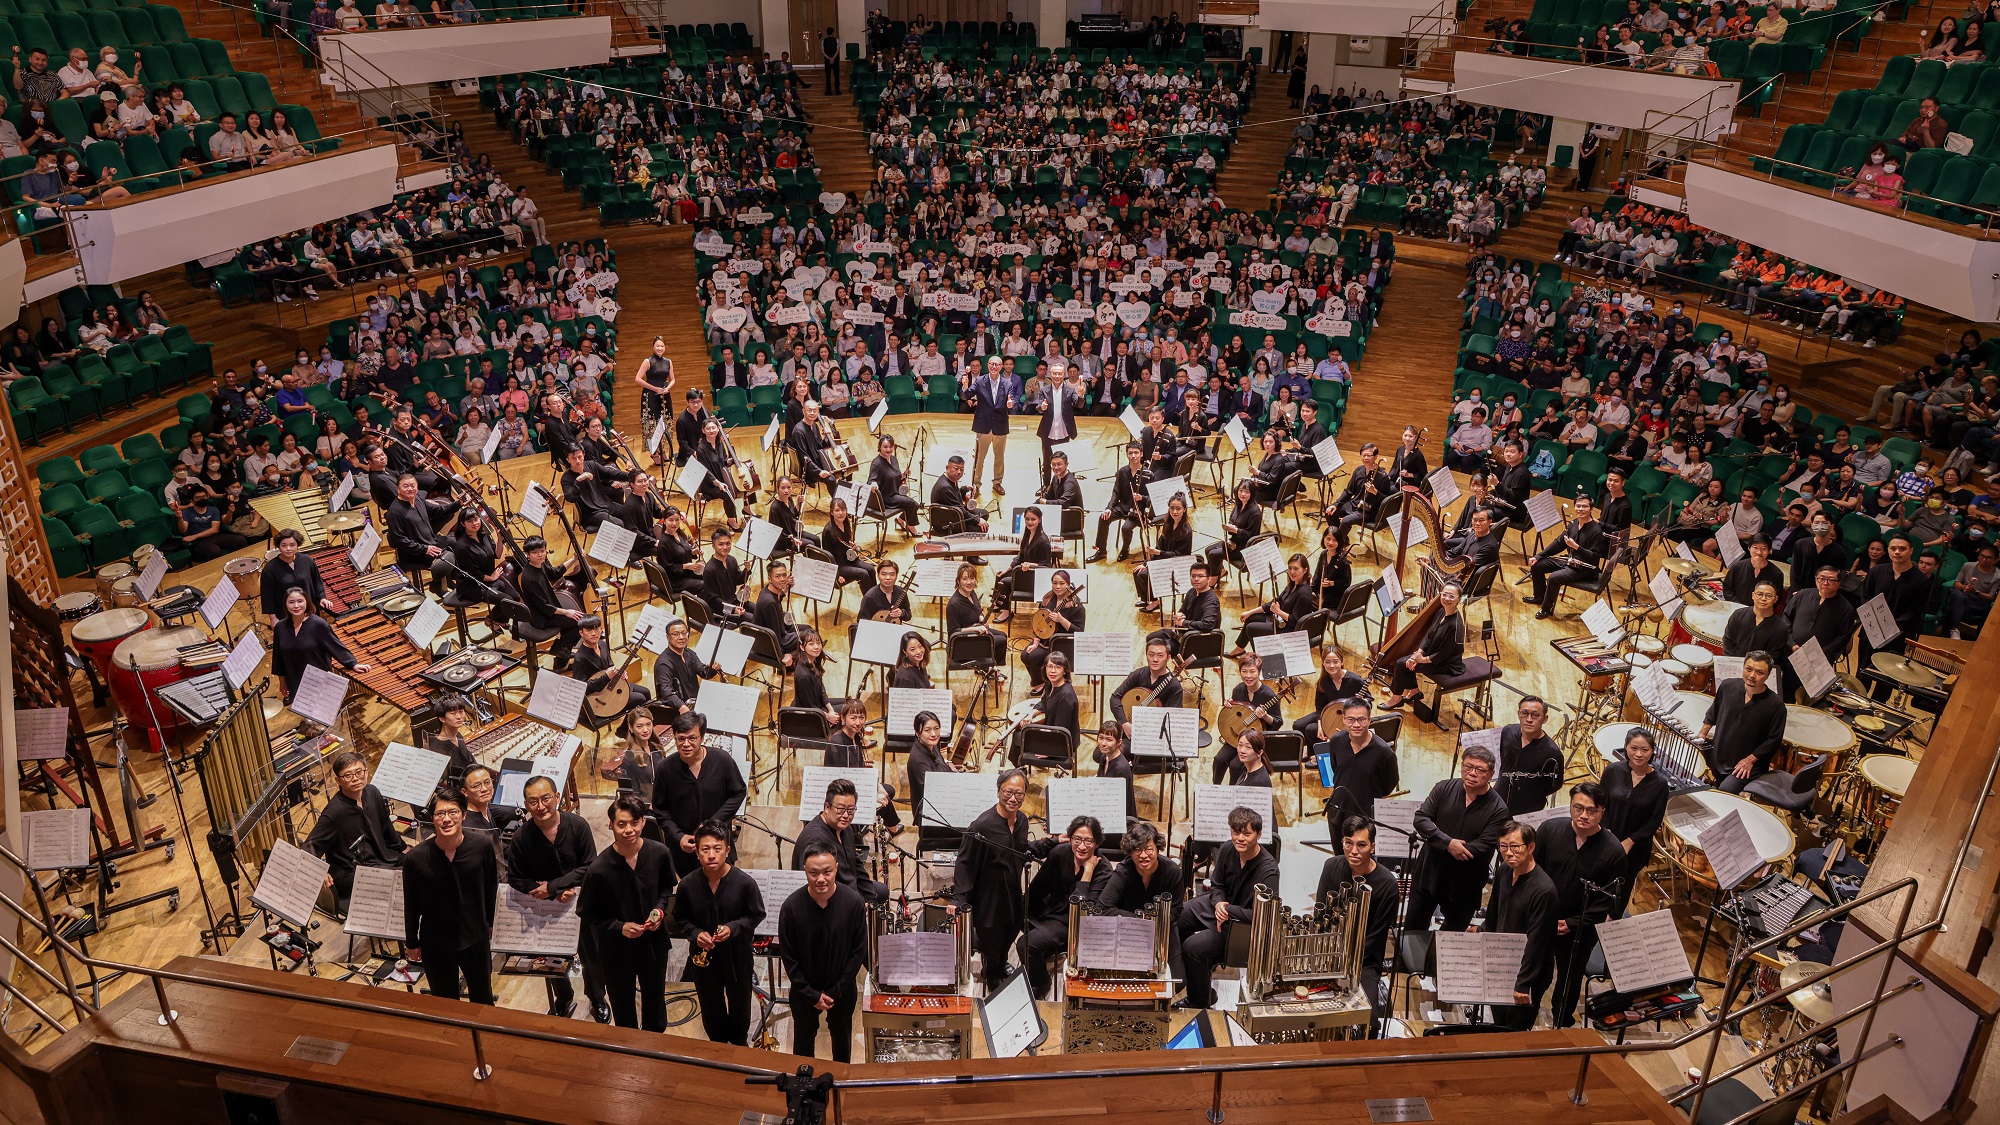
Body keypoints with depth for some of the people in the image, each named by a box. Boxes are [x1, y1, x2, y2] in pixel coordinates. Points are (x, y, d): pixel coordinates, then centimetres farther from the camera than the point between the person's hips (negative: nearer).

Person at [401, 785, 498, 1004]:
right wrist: (411, 943, 3)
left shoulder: (482, 845, -18)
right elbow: (411, 905, -6)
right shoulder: (416, 858, -21)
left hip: (475, 938, 1)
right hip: (436, 944, -1)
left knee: (482, 998, 21)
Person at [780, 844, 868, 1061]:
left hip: (843, 989, 1)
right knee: (803, 1040, 20)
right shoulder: (791, 906, -23)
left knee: (842, 1038, 23)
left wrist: (835, 991, -12)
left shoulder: (853, 902, -23)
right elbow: (789, 957, -12)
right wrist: (811, 994, -12)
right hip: (804, 990, -1)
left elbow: (859, 951, -12)